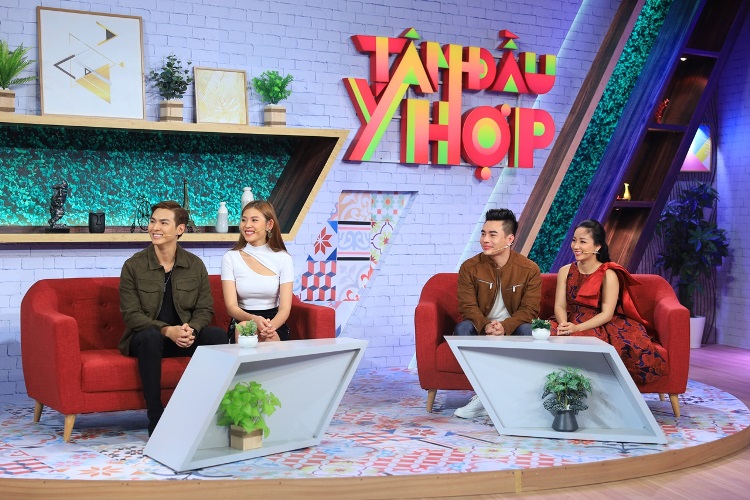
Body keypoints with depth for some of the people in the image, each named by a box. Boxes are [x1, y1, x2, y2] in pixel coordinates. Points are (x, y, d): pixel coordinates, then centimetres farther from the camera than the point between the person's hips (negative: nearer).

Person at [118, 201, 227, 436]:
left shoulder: (195, 265, 4)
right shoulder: (133, 266, -4)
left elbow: (205, 310, 3)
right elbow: (131, 315, -10)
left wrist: (191, 329, -21)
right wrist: (167, 330, -26)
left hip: (186, 335, 2)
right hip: (145, 338, -2)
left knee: (218, 335, -27)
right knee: (150, 336, -38)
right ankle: (156, 419, -30)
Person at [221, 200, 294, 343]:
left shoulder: (283, 259, 3)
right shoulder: (230, 258, 2)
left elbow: (285, 308, -4)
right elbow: (231, 307, -7)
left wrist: (270, 326, -28)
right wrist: (253, 319, -29)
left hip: (274, 323, -1)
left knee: (267, 336, -35)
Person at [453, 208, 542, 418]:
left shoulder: (529, 269, -7)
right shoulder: (470, 267, -5)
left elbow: (529, 309, -10)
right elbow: (467, 306, -8)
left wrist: (505, 326, -29)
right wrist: (485, 325, -30)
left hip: (512, 330, -1)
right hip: (481, 330, 1)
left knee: (527, 330, -33)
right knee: (462, 328, -30)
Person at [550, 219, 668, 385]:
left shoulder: (609, 275, -5)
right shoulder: (565, 271, 8)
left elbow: (606, 314, -11)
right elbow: (560, 306, 1)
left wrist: (577, 328, -25)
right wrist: (564, 324, -22)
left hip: (601, 326, -3)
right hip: (571, 323, 3)